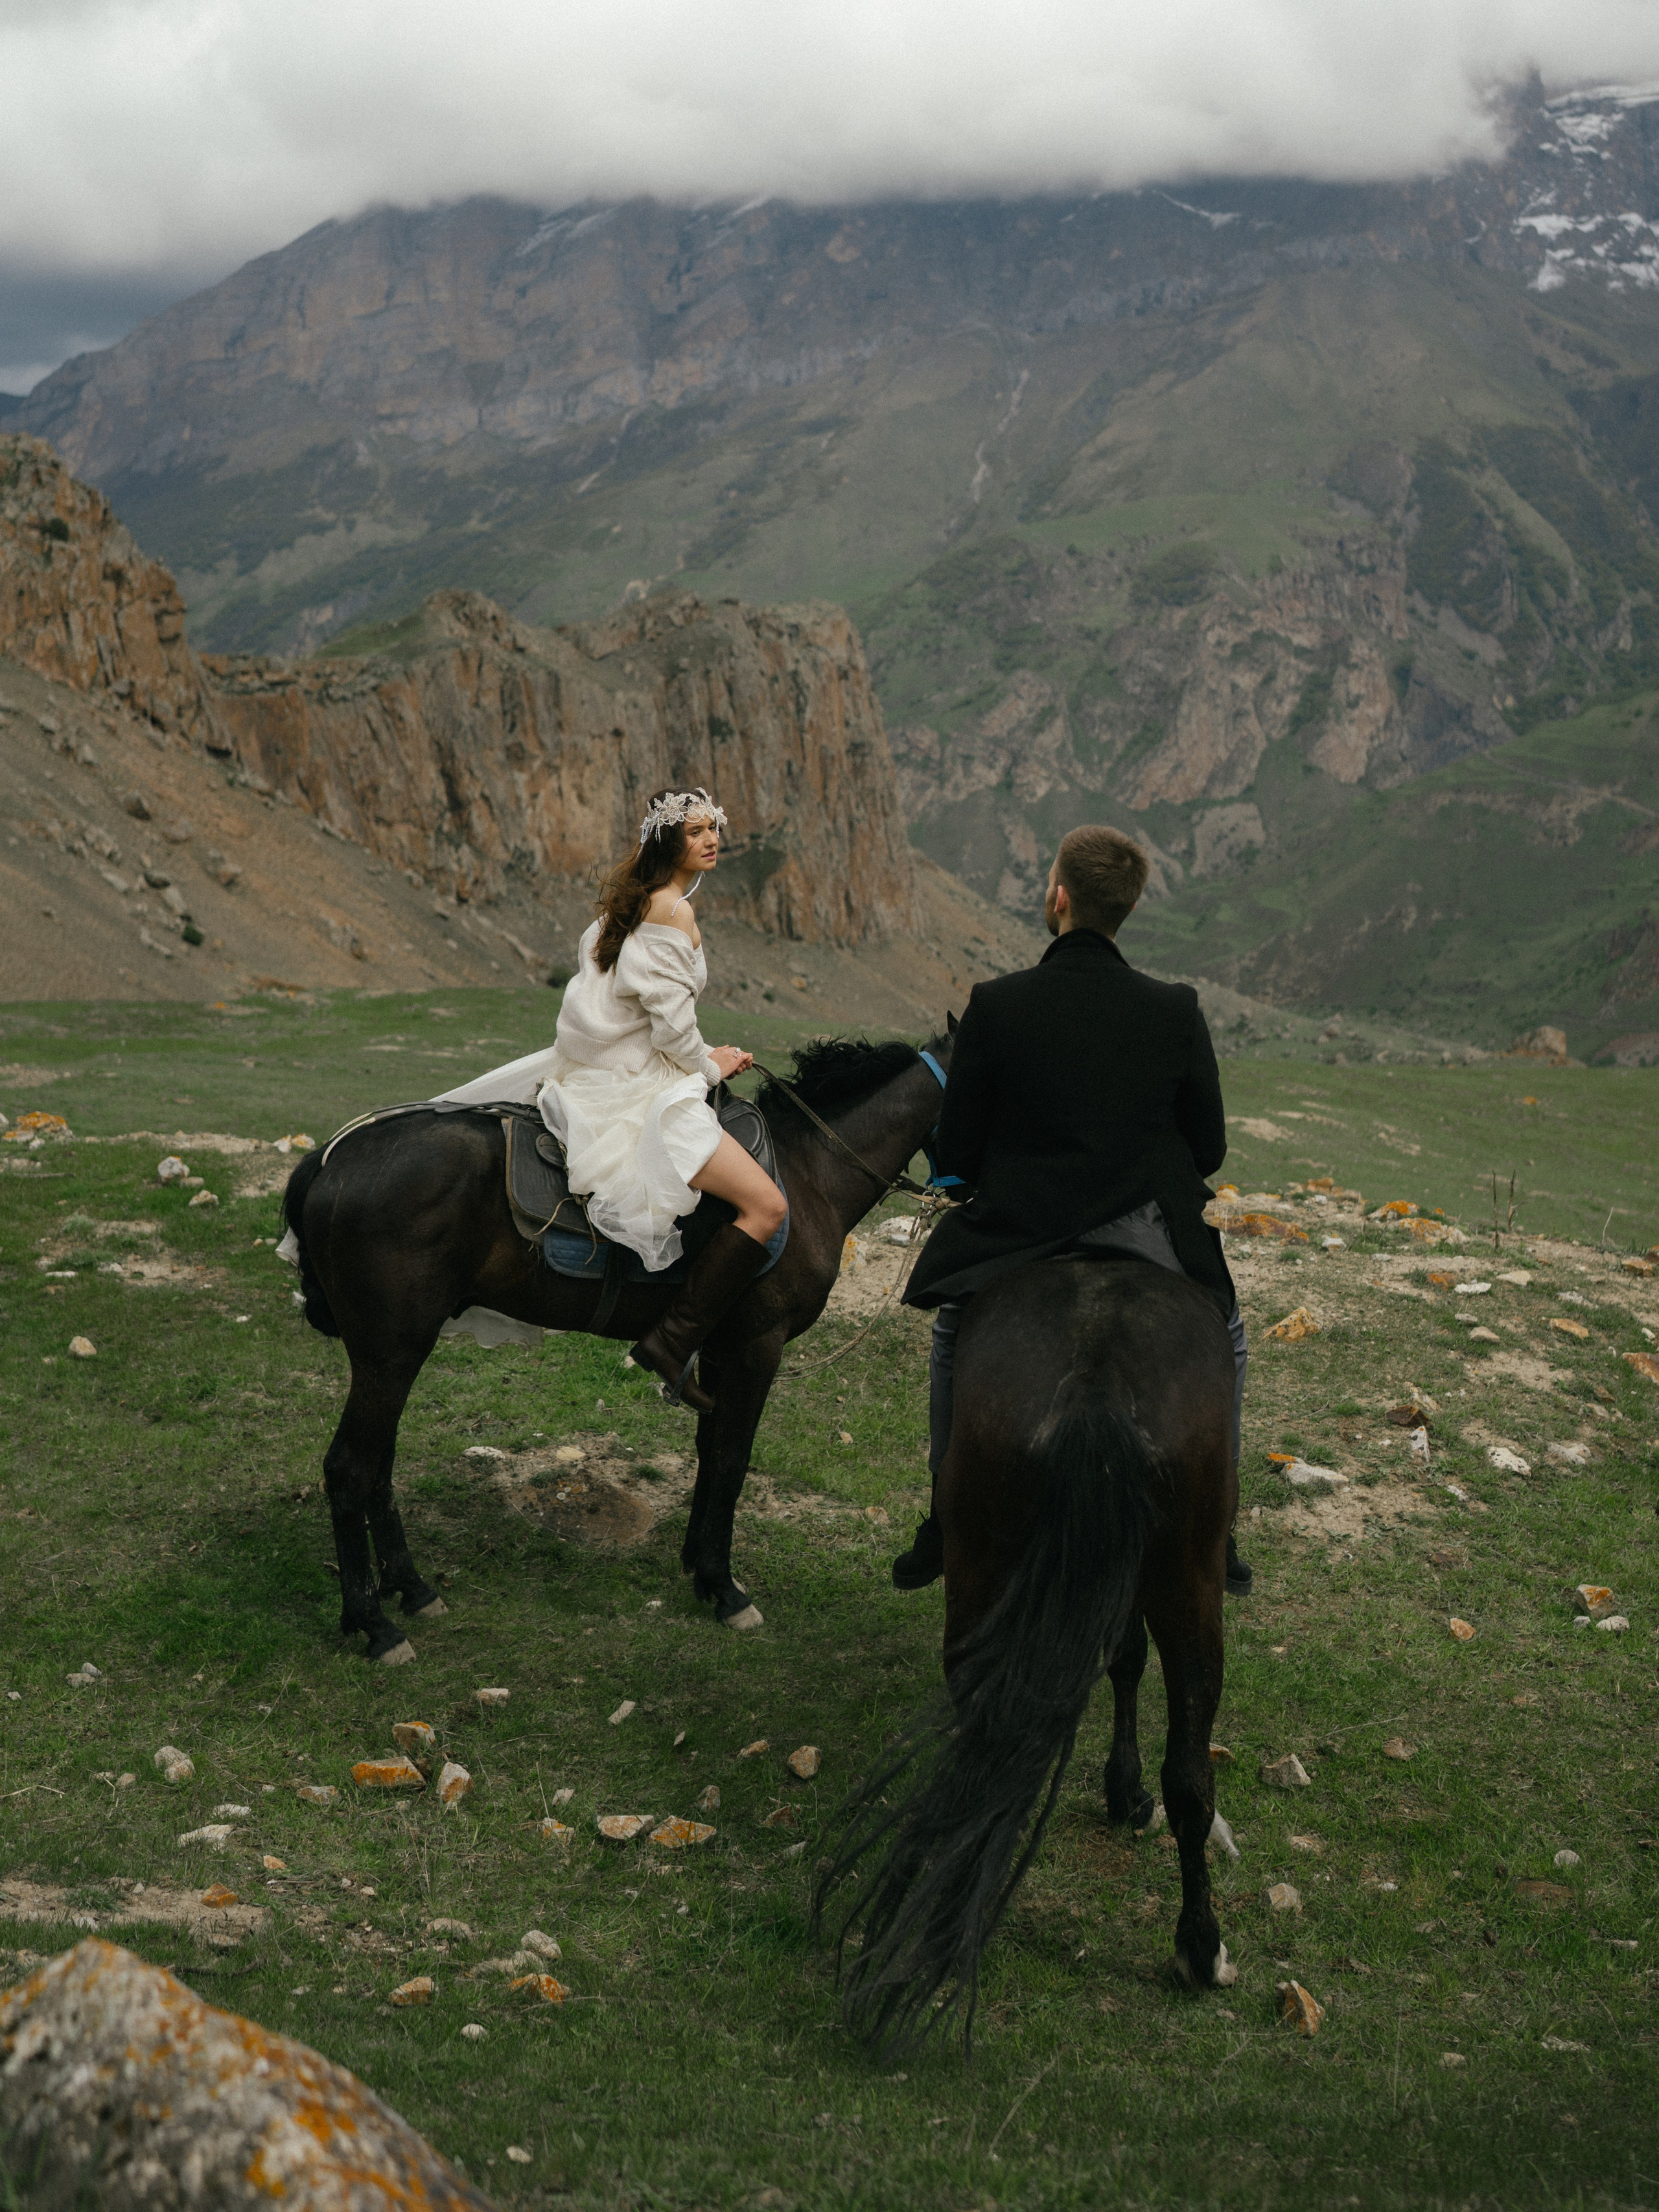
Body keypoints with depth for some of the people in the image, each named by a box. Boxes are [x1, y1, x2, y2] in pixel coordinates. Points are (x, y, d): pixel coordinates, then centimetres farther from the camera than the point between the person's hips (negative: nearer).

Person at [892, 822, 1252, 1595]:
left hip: (1018, 1235, 0)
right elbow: (1209, 1150, 1)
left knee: (952, 1324, 31)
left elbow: (954, 1154, -3)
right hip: (1148, 1234, 0)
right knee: (1225, 1336, 29)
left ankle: (946, 1521, 33)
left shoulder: (994, 1005, -11)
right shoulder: (1176, 1011, -7)